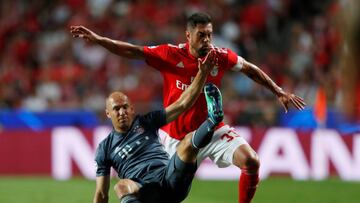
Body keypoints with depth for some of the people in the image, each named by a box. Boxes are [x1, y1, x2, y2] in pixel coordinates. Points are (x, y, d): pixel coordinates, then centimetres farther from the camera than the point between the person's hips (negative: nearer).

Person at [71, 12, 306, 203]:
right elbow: (132, 51, -13)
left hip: (214, 129, 2)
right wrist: (97, 39, -22)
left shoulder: (221, 56, -6)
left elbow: (250, 69, 10)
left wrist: (279, 92, 15)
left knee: (251, 161, -16)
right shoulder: (171, 55, -13)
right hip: (178, 137, -2)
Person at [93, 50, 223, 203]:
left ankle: (213, 119, -57)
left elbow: (182, 104, 13)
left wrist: (202, 73, 3)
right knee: (122, 186, -38)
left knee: (189, 141, -23)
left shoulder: (146, 122, 19)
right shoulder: (105, 148, 17)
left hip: (170, 179, 1)